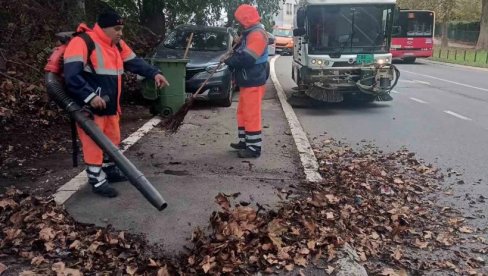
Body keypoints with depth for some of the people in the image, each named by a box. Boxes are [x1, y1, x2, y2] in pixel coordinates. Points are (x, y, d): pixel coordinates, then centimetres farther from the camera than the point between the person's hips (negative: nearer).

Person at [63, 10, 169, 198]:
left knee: (113, 140, 20)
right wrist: (90, 96, -32)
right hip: (89, 107, -9)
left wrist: (154, 73, -2)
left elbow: (134, 62, 13)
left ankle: (110, 170, 38)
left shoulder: (117, 45, 9)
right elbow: (71, 75, -25)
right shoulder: (82, 43, -18)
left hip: (110, 105, 9)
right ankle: (97, 181, 10)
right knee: (94, 144, -2)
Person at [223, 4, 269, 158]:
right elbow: (242, 53, 23)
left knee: (252, 115, -7)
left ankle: (254, 148, -1)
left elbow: (246, 59, -26)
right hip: (247, 82, 11)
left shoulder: (257, 34, -18)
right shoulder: (249, 33, 16)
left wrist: (228, 60, -13)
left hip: (253, 83, -11)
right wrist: (231, 58, 2)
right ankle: (245, 142, 29)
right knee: (243, 113, 18)